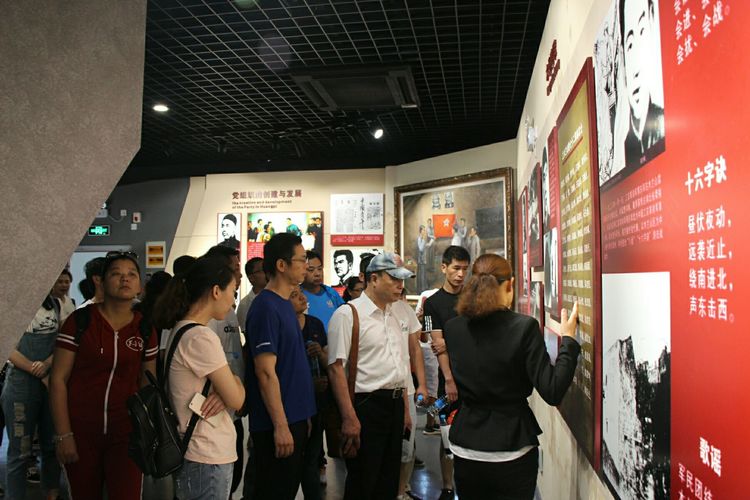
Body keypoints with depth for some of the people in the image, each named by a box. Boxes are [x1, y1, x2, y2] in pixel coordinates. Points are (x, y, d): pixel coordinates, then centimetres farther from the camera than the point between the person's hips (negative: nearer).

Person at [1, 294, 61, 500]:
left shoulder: (54, 302, 9)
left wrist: (46, 364, -11)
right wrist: (38, 372, -13)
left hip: (51, 381, 5)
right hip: (22, 382, -5)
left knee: (52, 446, 11)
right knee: (20, 451, 1)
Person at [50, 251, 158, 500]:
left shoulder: (145, 329, 2)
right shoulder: (79, 321, -6)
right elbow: (58, 379, -6)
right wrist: (63, 435, -10)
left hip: (126, 432, 1)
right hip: (81, 431, -1)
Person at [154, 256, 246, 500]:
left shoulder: (181, 330, 8)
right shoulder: (201, 338, -23)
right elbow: (237, 400, -18)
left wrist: (223, 389, -10)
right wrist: (235, 380, 2)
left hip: (202, 454, 9)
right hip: (208, 460, -9)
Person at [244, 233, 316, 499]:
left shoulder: (286, 304, 10)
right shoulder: (266, 307, -18)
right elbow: (266, 372, -21)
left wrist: (302, 417, 17)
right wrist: (281, 425, -20)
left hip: (295, 417, 9)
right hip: (277, 424, -9)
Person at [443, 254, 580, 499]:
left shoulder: (452, 328, -5)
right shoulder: (524, 326, -17)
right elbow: (552, 392, -17)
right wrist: (568, 340, -7)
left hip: (465, 449, 4)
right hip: (511, 452, -3)